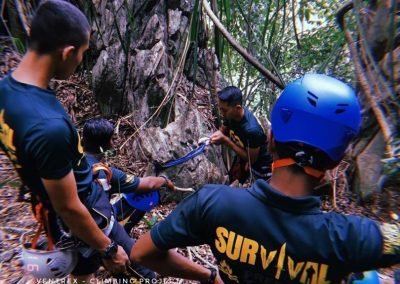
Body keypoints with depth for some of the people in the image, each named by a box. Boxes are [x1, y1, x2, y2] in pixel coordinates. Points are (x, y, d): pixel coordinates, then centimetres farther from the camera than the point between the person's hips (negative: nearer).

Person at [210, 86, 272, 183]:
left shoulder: (252, 129, -41)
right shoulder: (231, 115, -21)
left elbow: (251, 159, -28)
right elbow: (223, 130, -1)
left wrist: (225, 140, -34)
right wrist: (212, 136, -25)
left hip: (261, 165, -6)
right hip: (244, 154, 7)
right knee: (233, 182, 26)